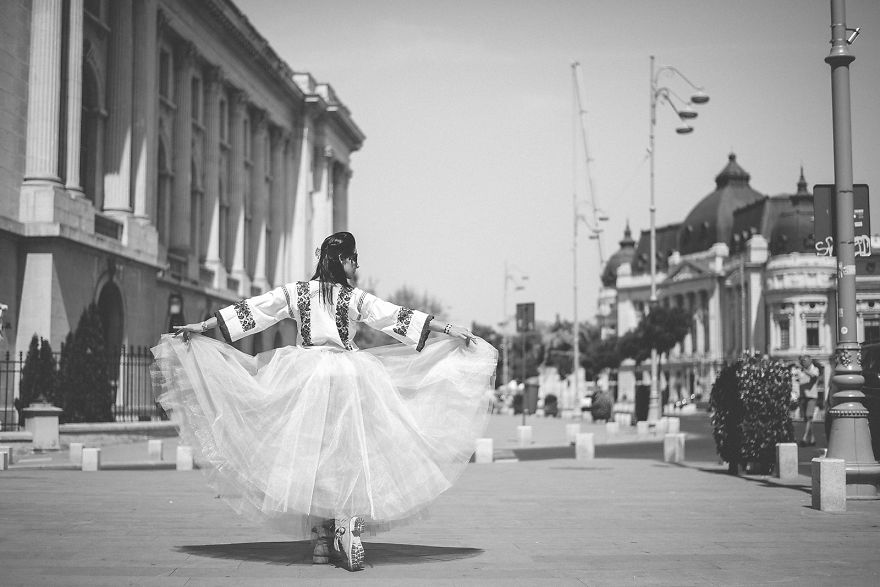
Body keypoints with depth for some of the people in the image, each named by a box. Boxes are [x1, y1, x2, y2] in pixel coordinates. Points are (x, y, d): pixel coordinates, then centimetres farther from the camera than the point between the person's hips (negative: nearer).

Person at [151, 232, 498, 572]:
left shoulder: (295, 292, 5)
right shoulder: (356, 298, 0)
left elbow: (249, 311, 8)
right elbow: (399, 318, 2)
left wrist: (201, 326, 16)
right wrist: (451, 330, 8)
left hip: (304, 378, 2)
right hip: (348, 378, -2)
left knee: (310, 455, 7)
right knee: (350, 456, 1)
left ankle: (320, 540, 9)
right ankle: (347, 536, -8)